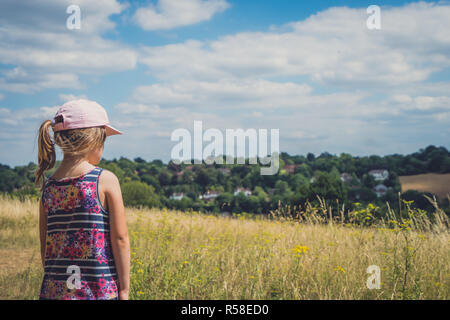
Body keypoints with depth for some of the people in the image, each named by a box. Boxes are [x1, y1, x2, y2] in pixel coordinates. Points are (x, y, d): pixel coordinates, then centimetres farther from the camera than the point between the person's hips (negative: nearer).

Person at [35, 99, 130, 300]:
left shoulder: (48, 186, 6)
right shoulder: (106, 180, -7)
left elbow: (44, 245, 10)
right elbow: (120, 239, -8)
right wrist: (124, 290, -2)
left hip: (55, 290, 5)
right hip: (100, 290, -5)